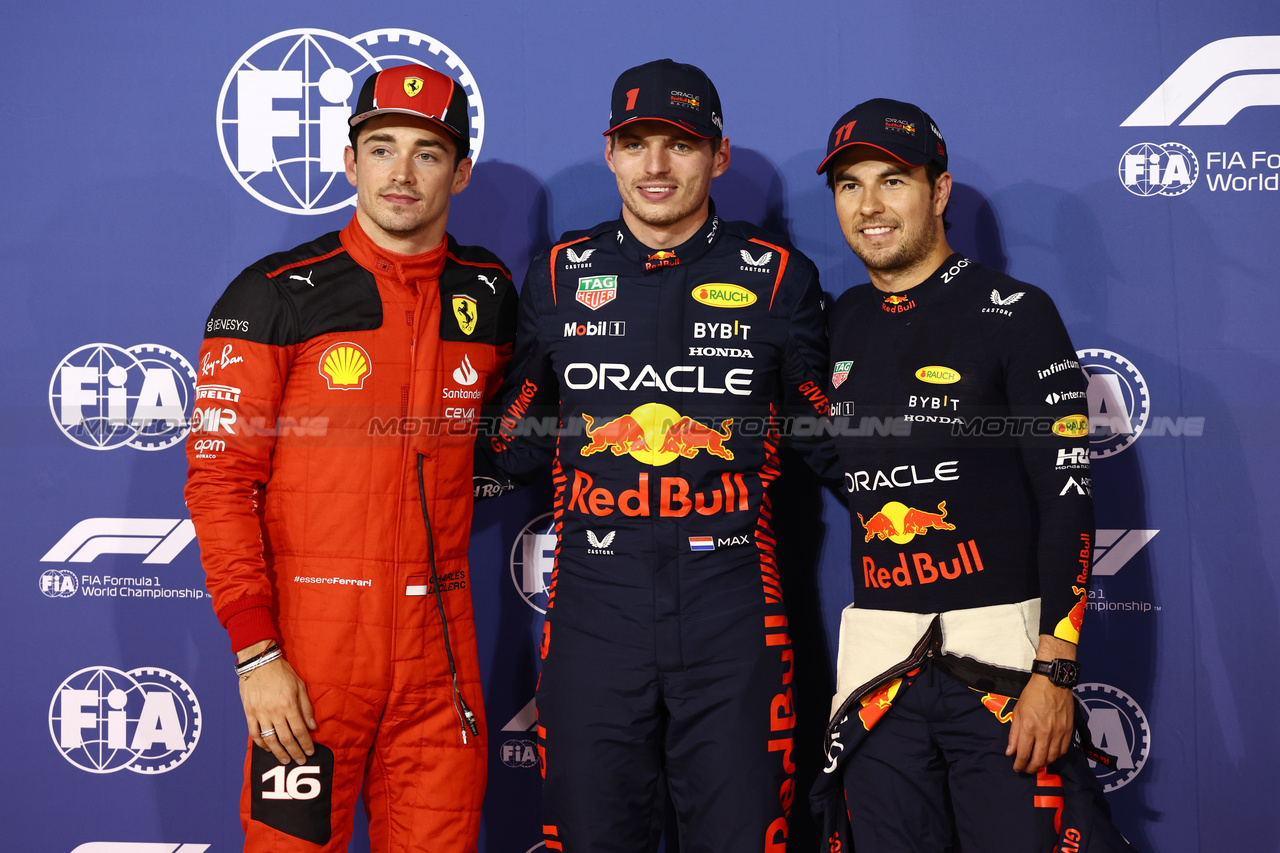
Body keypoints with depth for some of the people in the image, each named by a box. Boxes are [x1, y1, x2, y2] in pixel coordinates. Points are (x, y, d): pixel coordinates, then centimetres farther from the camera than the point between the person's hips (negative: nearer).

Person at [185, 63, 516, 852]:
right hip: (311, 632, -3)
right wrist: (255, 651, -13)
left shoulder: (488, 295, 8)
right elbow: (218, 478, -7)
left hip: (441, 639, 4)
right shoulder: (275, 294, -4)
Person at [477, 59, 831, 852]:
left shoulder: (779, 276, 5)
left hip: (733, 603, -1)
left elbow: (822, 436, 14)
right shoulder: (560, 275, 9)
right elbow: (517, 444, 16)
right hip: (596, 600, 1)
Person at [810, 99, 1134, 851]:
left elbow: (1068, 499, -8)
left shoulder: (1016, 313, -4)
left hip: (1002, 646, -4)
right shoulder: (837, 328, 11)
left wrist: (1055, 672, -15)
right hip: (877, 657, 4)